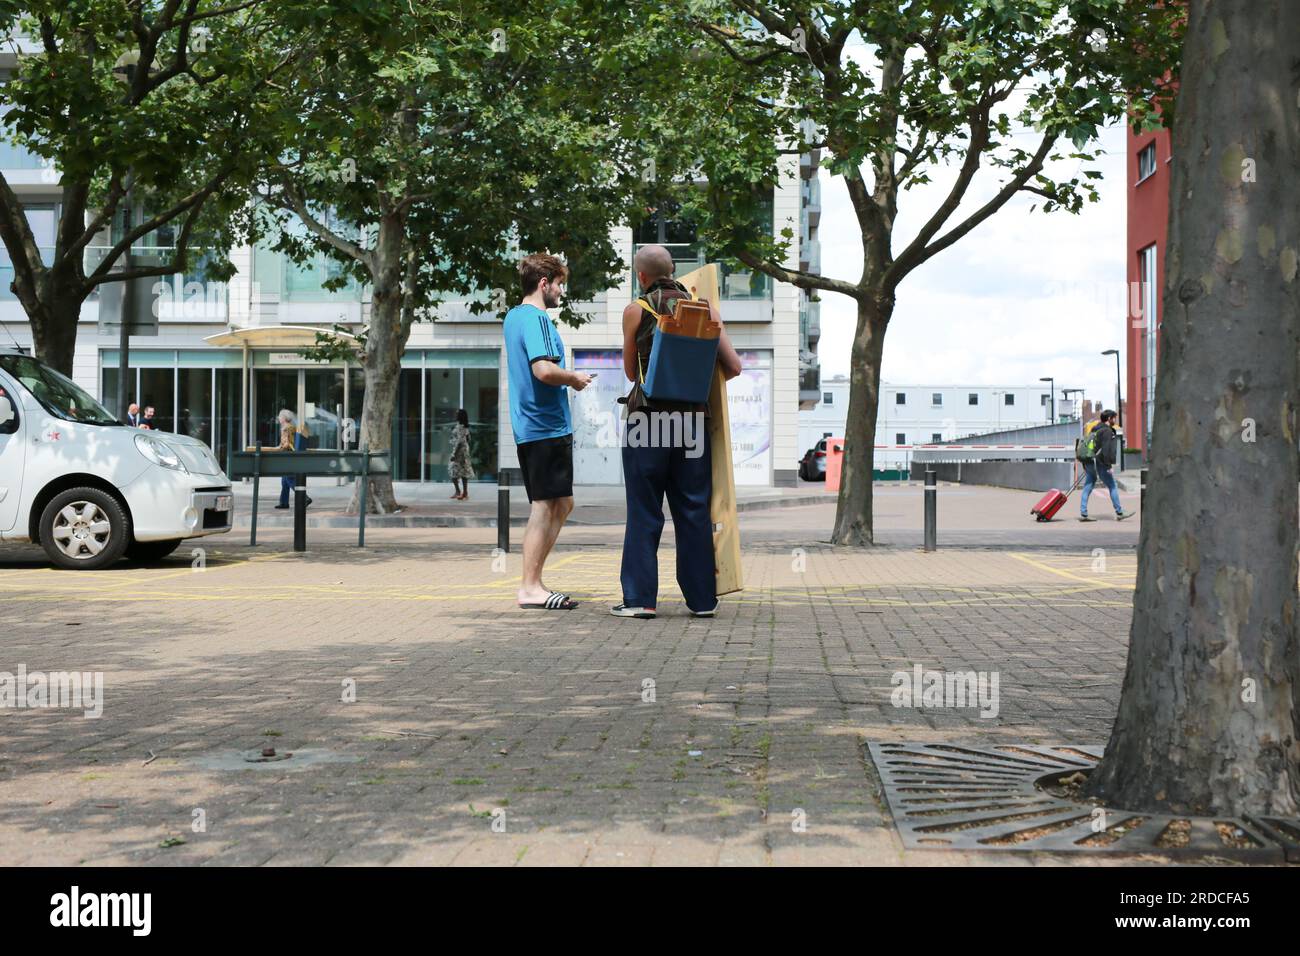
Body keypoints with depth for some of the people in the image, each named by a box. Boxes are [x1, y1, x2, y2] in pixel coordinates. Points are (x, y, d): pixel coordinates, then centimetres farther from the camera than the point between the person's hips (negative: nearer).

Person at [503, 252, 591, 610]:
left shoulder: (513, 316, 18)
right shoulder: (537, 319, -13)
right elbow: (544, 370, -26)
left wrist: (566, 378, 19)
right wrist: (574, 378, -8)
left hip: (530, 428, 10)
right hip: (547, 427, -10)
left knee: (561, 505, 14)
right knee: (545, 507, -5)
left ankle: (532, 583, 16)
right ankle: (530, 588, -1)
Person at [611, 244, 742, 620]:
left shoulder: (636, 311, 1)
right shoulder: (704, 308, 7)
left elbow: (630, 372, 10)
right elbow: (733, 367, 5)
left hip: (648, 417, -2)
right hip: (693, 418, 2)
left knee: (644, 511, 3)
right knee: (694, 510, 8)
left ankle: (639, 598, 1)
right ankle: (702, 598, 10)